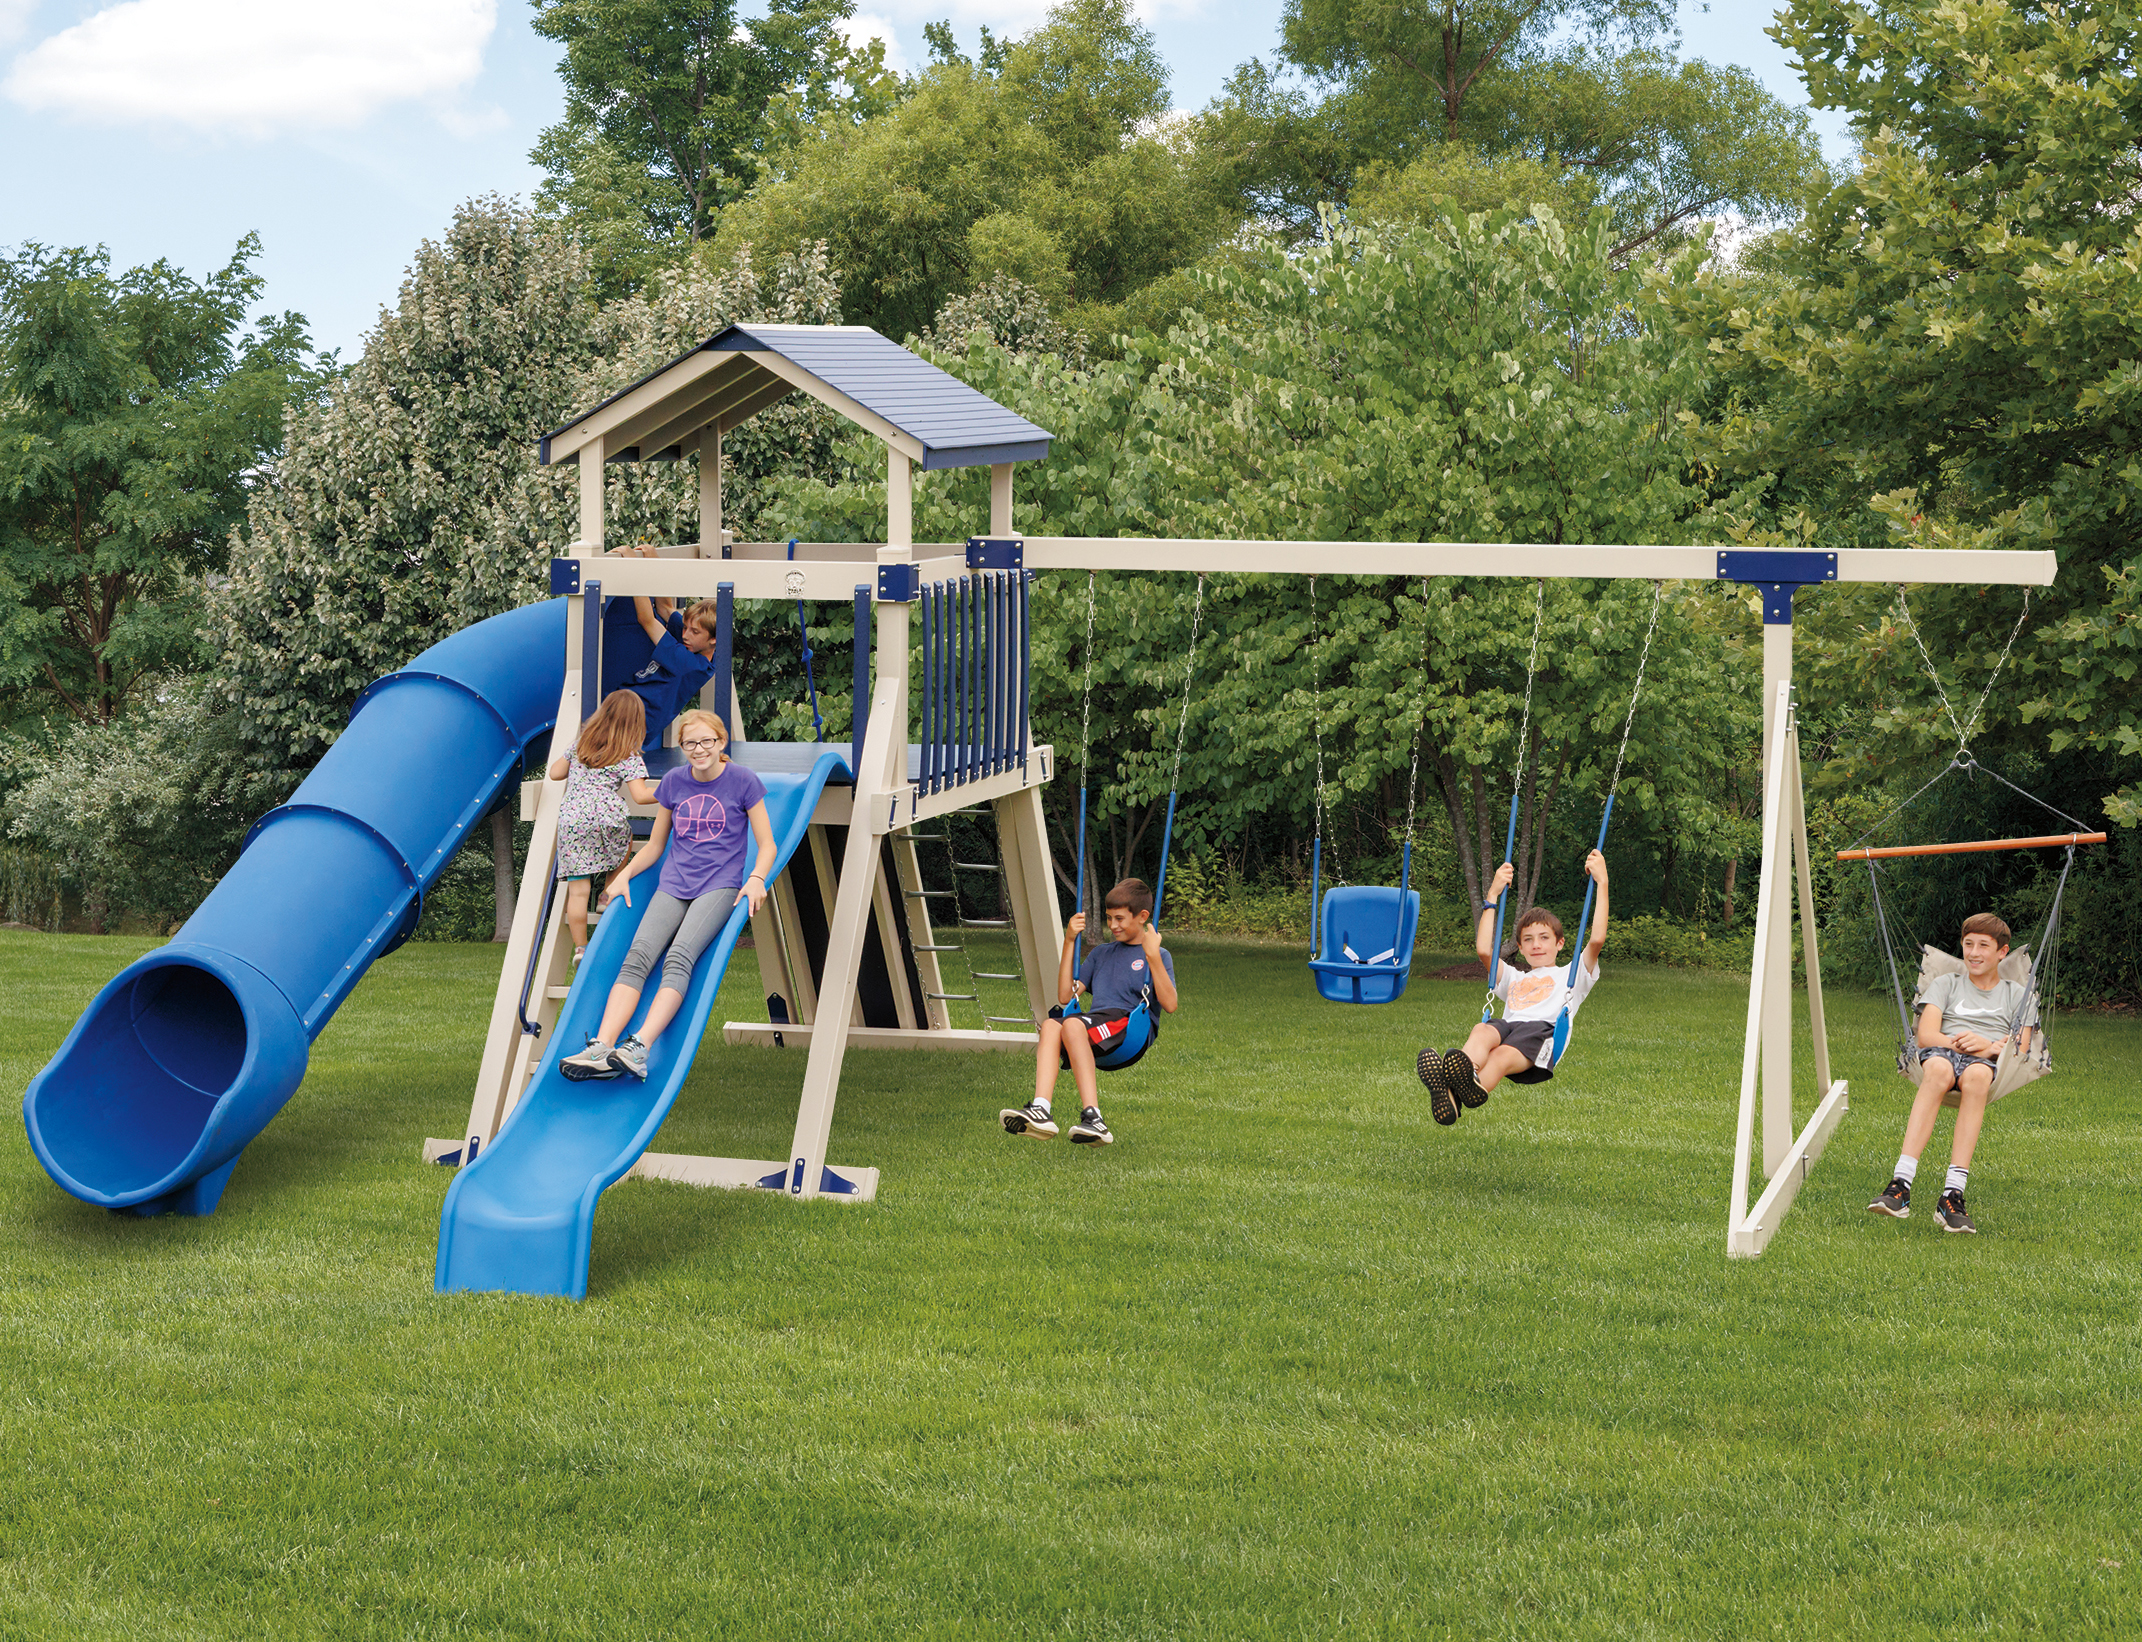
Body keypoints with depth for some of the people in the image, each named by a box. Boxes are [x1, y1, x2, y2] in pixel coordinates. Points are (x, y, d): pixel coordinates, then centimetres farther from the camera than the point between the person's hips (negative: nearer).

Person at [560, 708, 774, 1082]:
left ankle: (640, 1048, -43)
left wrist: (757, 879, -15)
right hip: (673, 884, 4)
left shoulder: (743, 782, 2)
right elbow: (655, 845, 22)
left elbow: (766, 845, 4)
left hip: (719, 886, -4)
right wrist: (625, 873, 5)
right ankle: (602, 1048, -35)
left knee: (679, 956, -29)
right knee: (638, 956, -21)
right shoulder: (673, 783, 13)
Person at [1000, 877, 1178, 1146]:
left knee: (1073, 1025, -34)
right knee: (1051, 1025, -28)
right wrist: (1069, 942, 18)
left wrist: (1153, 956, -10)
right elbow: (1065, 997, 21)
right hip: (1093, 1023, 5)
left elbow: (1170, 1004, -4)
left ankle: (1092, 1117, -43)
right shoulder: (1101, 952, 29)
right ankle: (1040, 1109, -47)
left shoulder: (1158, 956, 13)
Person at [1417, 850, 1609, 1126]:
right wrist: (1493, 895, 32)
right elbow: (1483, 949, 29)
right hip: (1508, 1026, 3)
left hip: (1544, 1030, -3)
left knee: (1503, 1056, -39)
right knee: (1481, 1031, -37)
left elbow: (1597, 939, 14)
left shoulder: (1571, 976, 31)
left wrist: (1602, 883, 14)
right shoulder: (1514, 978, 42)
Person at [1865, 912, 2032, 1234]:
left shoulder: (2017, 994, 25)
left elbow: (2021, 1049, 10)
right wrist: (1959, 1043, -9)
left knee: (1976, 1075, -40)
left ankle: (1953, 1192, -51)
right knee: (1939, 1068, -40)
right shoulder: (1945, 984, 25)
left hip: (1990, 1062, 0)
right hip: (1942, 1052, 0)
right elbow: (1925, 1035, 9)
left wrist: (1989, 1046, -10)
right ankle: (1901, 1181, -53)